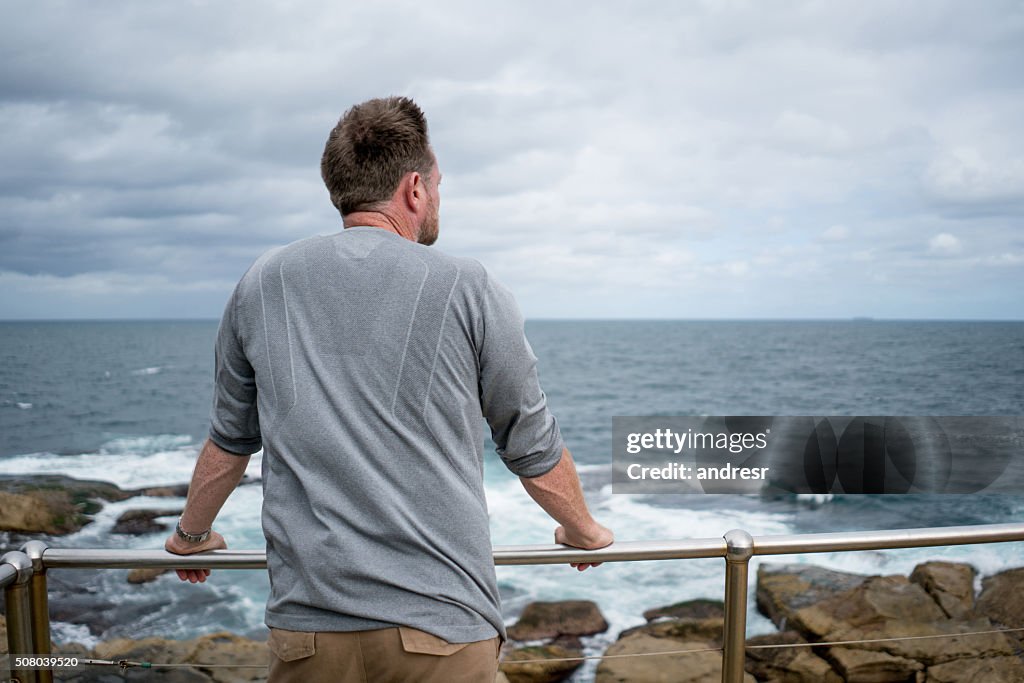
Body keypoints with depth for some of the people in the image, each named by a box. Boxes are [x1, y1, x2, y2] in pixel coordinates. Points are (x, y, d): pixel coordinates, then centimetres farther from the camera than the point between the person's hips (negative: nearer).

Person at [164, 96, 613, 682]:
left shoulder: (262, 286, 5)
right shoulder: (469, 290, -4)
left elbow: (229, 442, 17)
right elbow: (536, 453, 6)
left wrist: (192, 534, 35)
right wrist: (583, 531, 25)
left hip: (307, 625, 3)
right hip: (441, 623, -2)